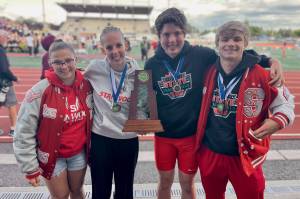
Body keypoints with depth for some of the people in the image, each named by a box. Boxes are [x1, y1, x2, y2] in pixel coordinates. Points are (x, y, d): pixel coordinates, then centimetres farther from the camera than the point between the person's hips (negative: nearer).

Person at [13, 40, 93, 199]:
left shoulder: (86, 86, -9)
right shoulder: (39, 91, -21)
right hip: (52, 156, -3)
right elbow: (24, 132, -15)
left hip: (79, 154, 3)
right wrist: (30, 168, -13)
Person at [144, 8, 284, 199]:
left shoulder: (200, 55, -11)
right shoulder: (152, 64, -5)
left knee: (187, 183, 15)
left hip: (191, 134, -1)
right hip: (163, 135, 2)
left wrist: (271, 61, -18)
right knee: (165, 181, 17)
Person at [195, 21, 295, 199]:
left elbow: (286, 102, 0)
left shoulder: (262, 75, -12)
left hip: (246, 156, -3)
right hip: (209, 153, 4)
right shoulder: (208, 73, -1)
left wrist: (278, 121, -18)